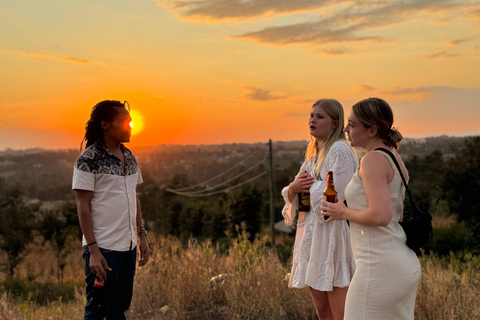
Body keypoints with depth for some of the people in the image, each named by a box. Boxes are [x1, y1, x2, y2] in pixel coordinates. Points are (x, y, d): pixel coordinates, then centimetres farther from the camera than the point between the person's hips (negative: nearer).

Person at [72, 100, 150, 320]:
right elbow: (83, 206, -12)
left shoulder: (129, 157, 11)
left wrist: (142, 236, 12)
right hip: (103, 248, -7)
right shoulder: (88, 160, -10)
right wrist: (93, 250, -16)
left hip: (128, 247, 7)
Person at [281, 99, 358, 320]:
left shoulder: (339, 150, -11)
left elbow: (339, 197, -20)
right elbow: (292, 196, 15)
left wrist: (310, 185, -6)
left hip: (334, 235, -9)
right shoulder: (313, 154, 15)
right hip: (313, 236, 9)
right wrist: (294, 187, -8)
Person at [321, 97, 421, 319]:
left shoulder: (373, 160, -14)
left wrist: (344, 213, -9)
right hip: (406, 266, 10)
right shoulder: (395, 159, 15)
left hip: (380, 268, -10)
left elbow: (380, 216, -23)